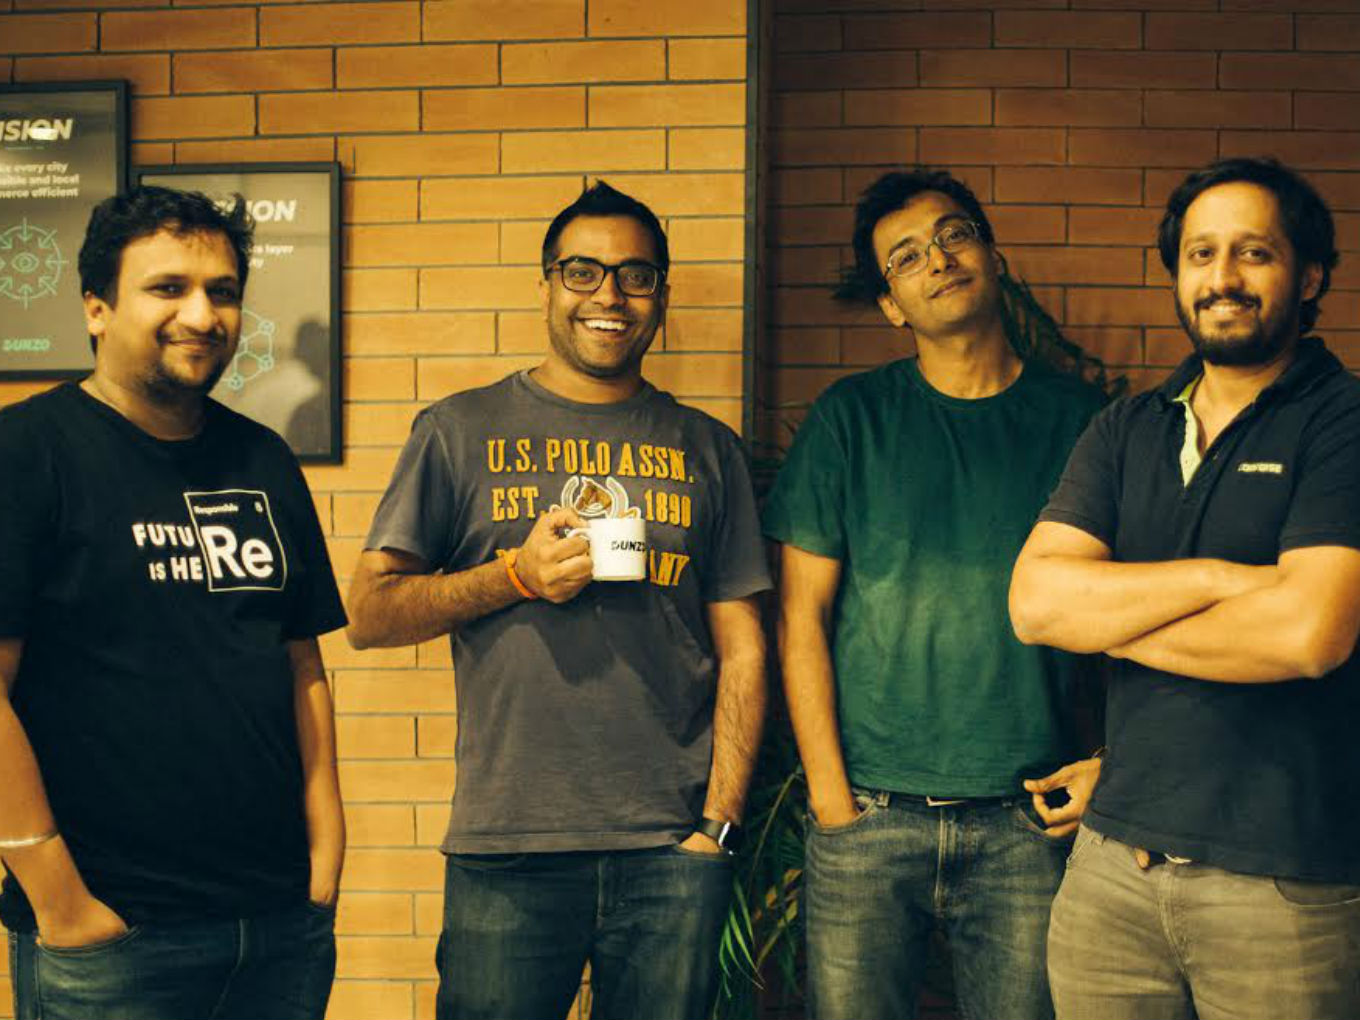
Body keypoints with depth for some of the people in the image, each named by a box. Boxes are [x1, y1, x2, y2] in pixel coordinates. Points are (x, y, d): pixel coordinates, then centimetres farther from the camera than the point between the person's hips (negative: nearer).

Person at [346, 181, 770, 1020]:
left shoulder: (707, 448, 10)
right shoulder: (461, 431, 5)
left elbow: (742, 651, 9)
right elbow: (370, 614, 2)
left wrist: (718, 821, 0)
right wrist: (515, 574, -11)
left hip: (671, 853, 2)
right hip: (507, 853, -1)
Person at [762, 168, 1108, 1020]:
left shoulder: (1082, 418, 5)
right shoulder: (851, 418, 3)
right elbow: (803, 614, 1)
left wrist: (1116, 761, -3)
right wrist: (831, 794, -4)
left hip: (1030, 823, 1)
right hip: (871, 820, 0)